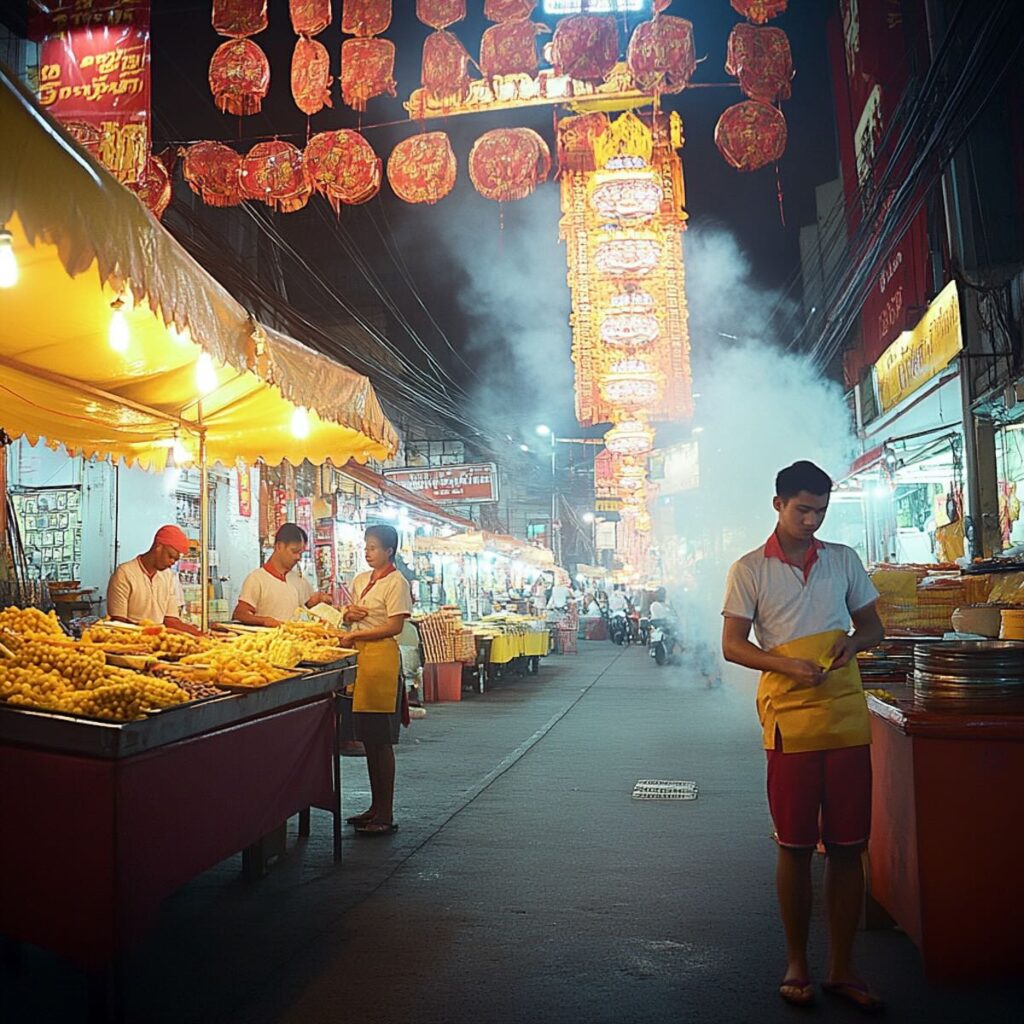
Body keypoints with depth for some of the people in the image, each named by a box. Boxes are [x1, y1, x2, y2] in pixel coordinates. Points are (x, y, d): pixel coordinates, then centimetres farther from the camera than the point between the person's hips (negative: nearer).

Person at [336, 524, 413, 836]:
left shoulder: (396, 582, -7)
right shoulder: (360, 580, 17)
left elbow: (395, 626, -13)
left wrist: (354, 636, -13)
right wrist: (350, 613, 2)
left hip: (381, 655, -8)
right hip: (360, 657, 8)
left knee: (381, 739, -5)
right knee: (367, 738, 11)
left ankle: (386, 815, 2)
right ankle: (376, 806, 21)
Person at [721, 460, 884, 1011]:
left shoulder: (844, 559, 10)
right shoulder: (749, 569, 1)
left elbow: (872, 625, 17)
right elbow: (732, 644, -1)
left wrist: (852, 641, -6)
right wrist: (789, 665, -16)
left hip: (847, 720, 3)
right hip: (790, 723, -3)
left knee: (848, 847, 7)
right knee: (794, 847, 5)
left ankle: (843, 967, 21)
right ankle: (796, 964, 21)